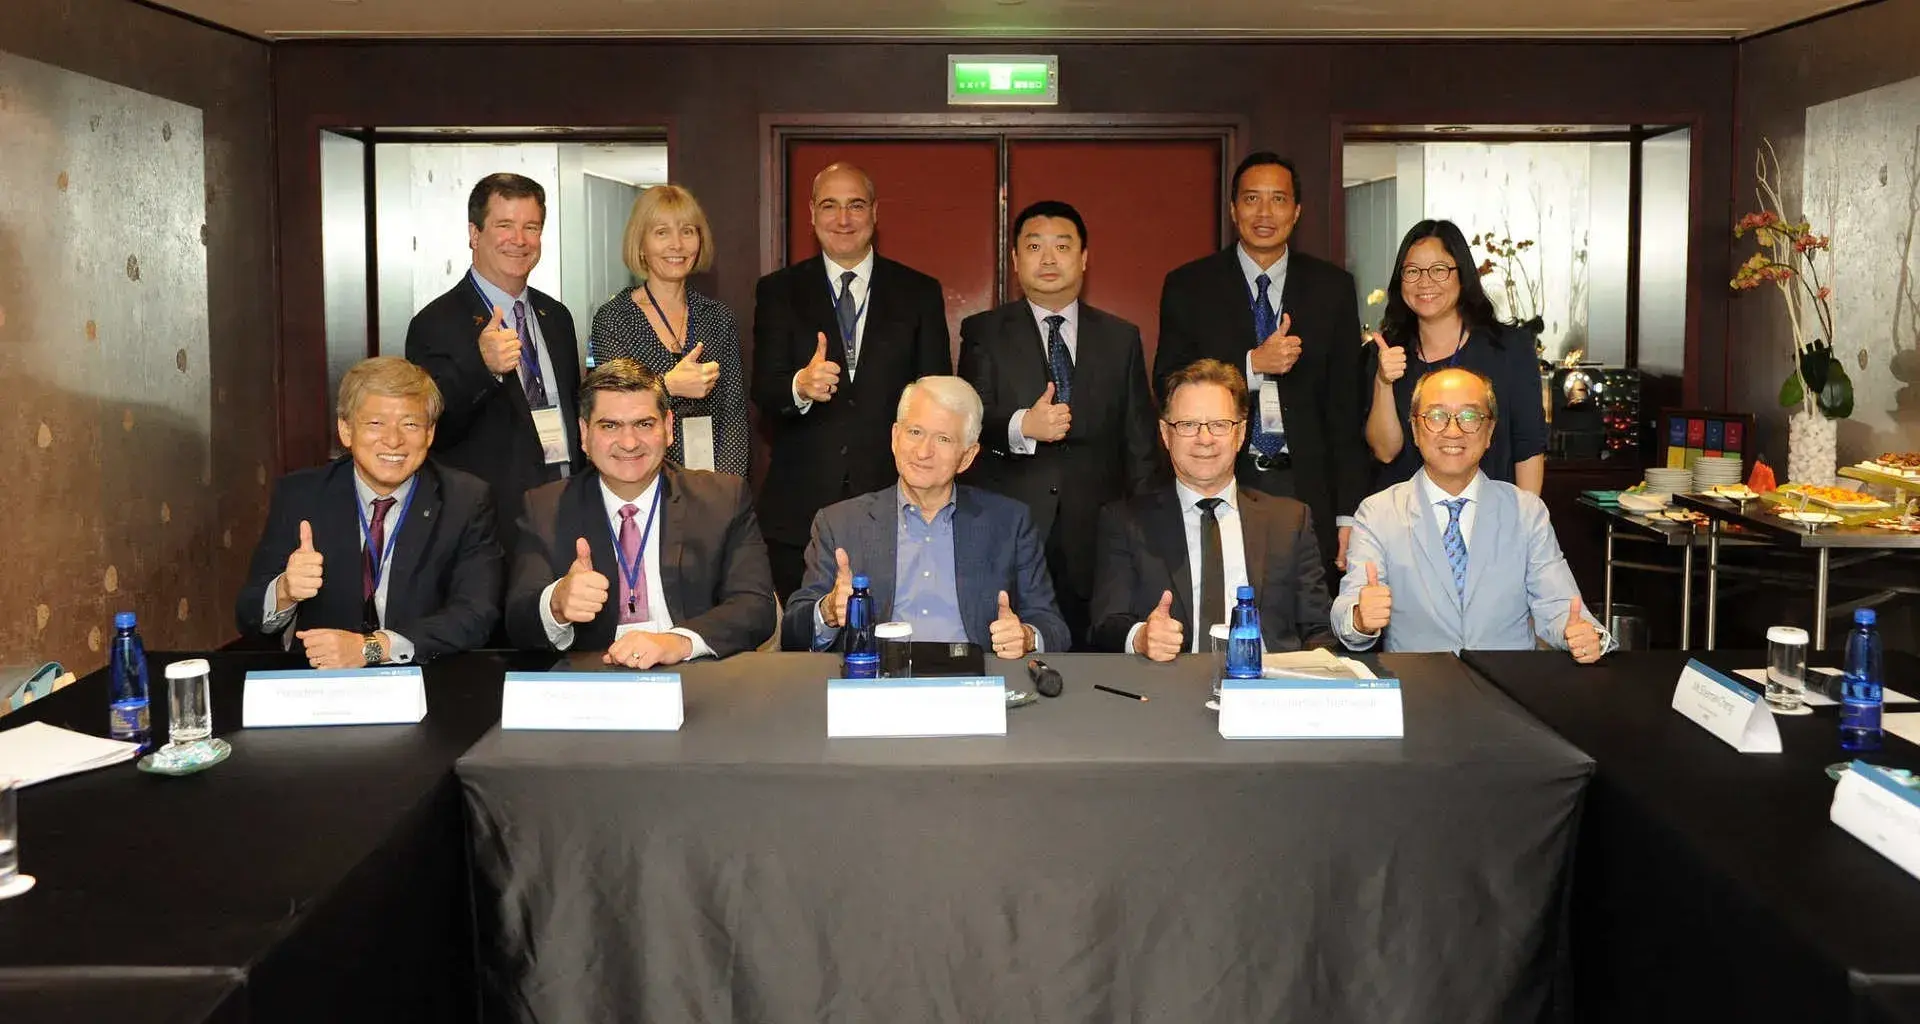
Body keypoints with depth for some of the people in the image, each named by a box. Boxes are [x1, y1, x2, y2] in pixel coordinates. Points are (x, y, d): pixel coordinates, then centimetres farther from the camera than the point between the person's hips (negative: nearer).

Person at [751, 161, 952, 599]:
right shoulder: (778, 292, 7)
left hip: (893, 502, 0)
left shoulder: (920, 293, 8)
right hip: (799, 509, 0)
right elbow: (763, 389, -4)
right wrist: (801, 386, -27)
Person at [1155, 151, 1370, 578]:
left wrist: (1349, 513, 1)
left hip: (1308, 490, 1)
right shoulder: (1188, 286, 4)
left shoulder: (1332, 287, 8)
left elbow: (1346, 406, 6)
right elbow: (1168, 388, -1)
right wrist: (1253, 364, -14)